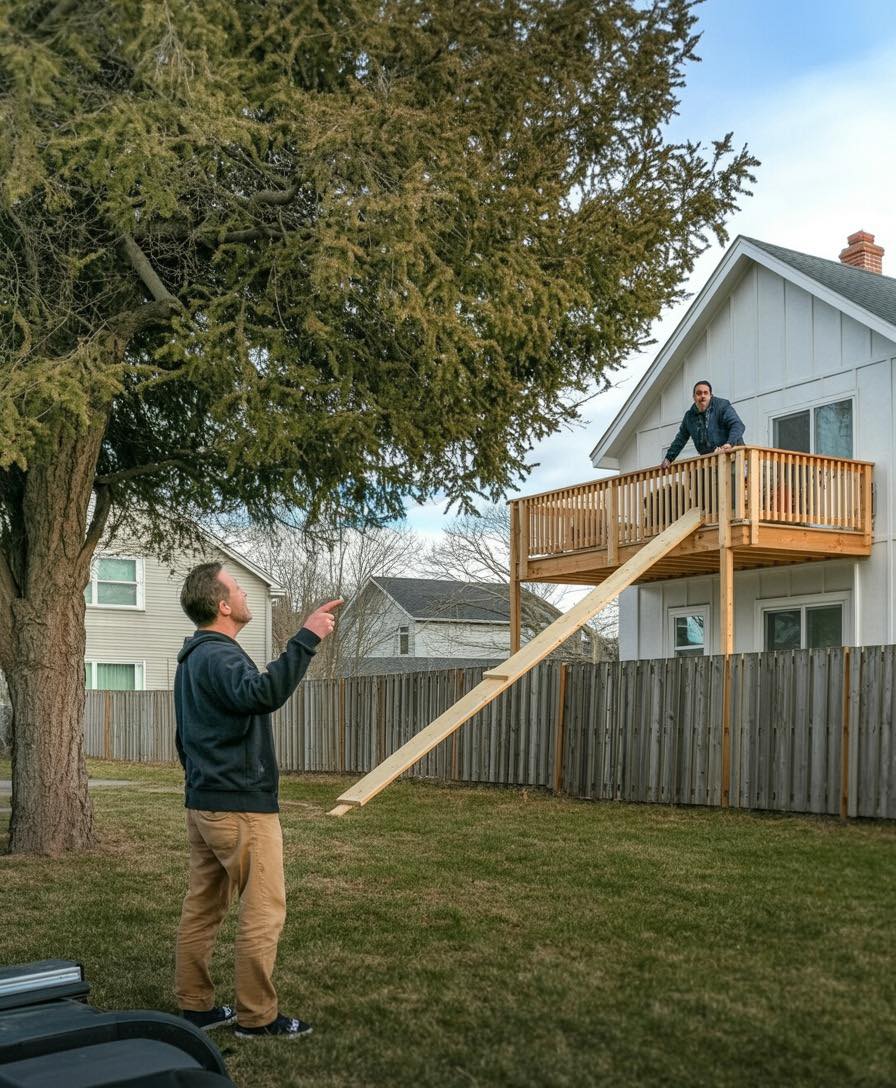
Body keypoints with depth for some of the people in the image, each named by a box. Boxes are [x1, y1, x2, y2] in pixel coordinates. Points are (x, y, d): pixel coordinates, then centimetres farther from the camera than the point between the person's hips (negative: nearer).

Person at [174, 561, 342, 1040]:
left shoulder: (193, 657, 14)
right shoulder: (219, 656, -18)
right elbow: (263, 694, -40)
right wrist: (305, 639, -40)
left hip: (202, 803, 10)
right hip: (241, 808, -10)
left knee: (202, 907, 13)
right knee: (264, 911, -2)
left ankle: (195, 1005, 21)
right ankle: (256, 1016, 4)